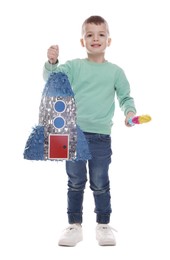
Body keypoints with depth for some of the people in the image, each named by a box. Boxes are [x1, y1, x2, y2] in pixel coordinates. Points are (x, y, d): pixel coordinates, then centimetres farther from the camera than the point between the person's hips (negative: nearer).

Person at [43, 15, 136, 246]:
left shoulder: (115, 71, 4)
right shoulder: (74, 66, 2)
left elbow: (126, 97, 10)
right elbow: (51, 78, -9)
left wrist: (130, 111, -10)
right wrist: (51, 62, -29)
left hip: (101, 136, 0)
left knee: (100, 184, 8)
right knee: (75, 182, 10)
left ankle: (104, 225, 25)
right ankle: (74, 225, 23)